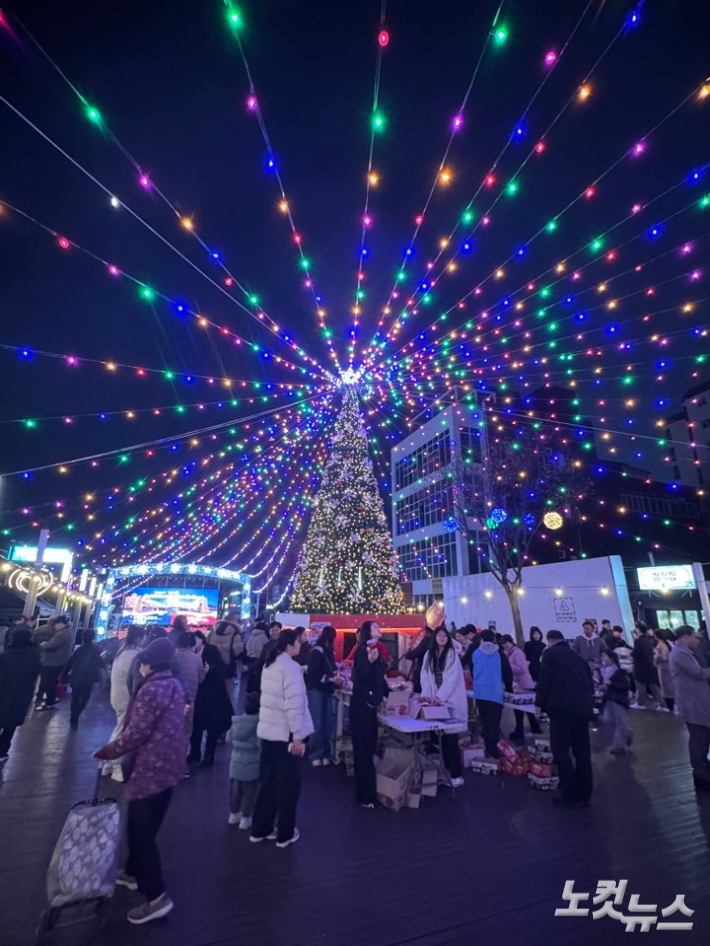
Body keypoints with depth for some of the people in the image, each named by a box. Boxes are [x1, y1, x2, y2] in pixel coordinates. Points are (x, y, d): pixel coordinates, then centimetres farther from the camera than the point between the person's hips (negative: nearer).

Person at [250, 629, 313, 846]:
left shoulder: (269, 664, 7)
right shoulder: (290, 667, -21)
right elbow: (294, 704, -24)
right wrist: (298, 736, -18)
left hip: (268, 731, 8)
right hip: (285, 734, -8)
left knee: (267, 782, 20)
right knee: (288, 786, 10)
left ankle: (260, 830, 31)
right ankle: (285, 834, 23)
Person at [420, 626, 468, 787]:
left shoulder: (452, 654, -5)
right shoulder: (429, 655, 8)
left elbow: (452, 678, -13)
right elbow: (425, 677, 4)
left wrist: (440, 696, -19)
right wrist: (426, 694, -11)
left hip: (450, 701, -4)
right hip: (435, 701, 4)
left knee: (450, 737, -4)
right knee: (441, 737, 4)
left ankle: (456, 774, 4)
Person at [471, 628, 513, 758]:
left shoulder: (476, 654, 3)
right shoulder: (499, 654, -2)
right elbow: (508, 673, 2)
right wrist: (509, 688, 19)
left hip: (480, 693, 2)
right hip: (495, 693, -2)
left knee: (485, 723, 14)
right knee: (494, 724, 3)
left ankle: (488, 751, 20)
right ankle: (493, 752, -2)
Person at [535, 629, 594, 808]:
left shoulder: (550, 653, 3)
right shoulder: (579, 658, 21)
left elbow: (544, 679, -3)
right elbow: (589, 683, 22)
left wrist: (540, 703, 6)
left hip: (562, 707, -7)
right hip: (583, 707, 7)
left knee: (561, 750, 1)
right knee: (582, 751, 14)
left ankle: (571, 795, 2)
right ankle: (585, 795, 20)